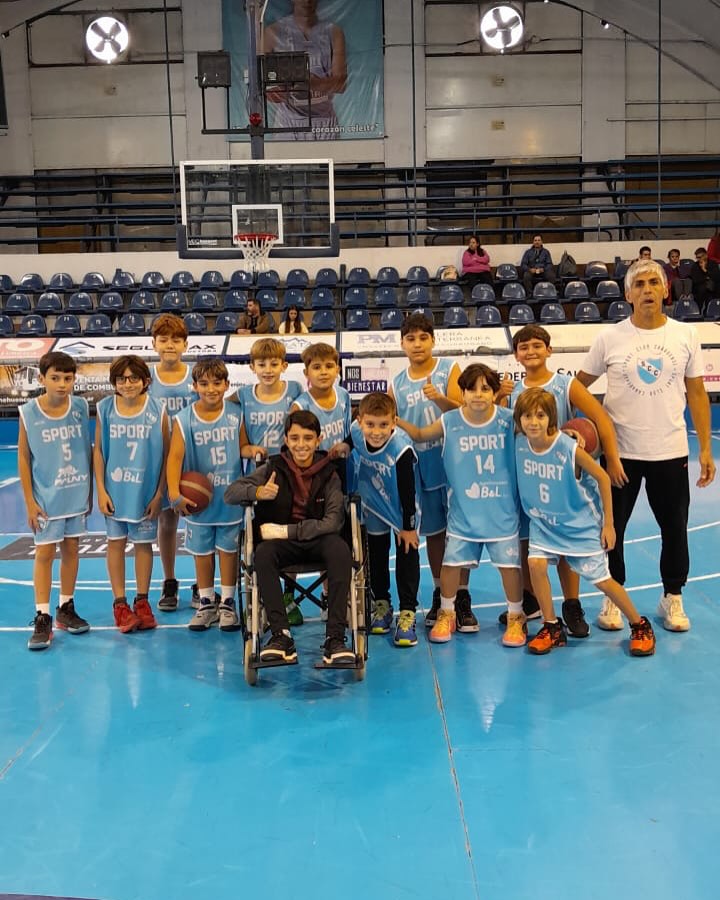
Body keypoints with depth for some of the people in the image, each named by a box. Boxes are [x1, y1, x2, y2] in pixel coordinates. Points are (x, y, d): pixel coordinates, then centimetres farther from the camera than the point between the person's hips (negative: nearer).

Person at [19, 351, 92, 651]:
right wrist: (30, 501, -6)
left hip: (76, 494, 3)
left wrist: (90, 490, 6)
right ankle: (42, 618, 7)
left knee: (71, 549, 12)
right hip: (46, 497, -3)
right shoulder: (29, 413, -9)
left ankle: (66, 609, 25)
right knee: (44, 553, 0)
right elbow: (23, 458, -5)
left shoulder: (81, 407, -3)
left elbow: (88, 450, 5)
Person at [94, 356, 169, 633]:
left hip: (146, 491, -1)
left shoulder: (157, 411, -7)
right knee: (116, 543, 7)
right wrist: (101, 490, -3)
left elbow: (166, 454, -4)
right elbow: (98, 451, 1)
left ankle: (142, 601, 23)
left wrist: (159, 494, -6)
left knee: (143, 544, 9)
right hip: (115, 490, 1)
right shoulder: (105, 409, -3)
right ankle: (120, 604, 18)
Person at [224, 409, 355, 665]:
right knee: (263, 553, -33)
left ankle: (335, 637, -32)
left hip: (318, 540, 0)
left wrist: (286, 531, -21)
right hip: (283, 543, 1)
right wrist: (258, 492, -28)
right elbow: (230, 493, -5)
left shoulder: (328, 474, -3)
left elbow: (333, 522, -13)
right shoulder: (273, 468, -2)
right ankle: (281, 635, -29)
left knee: (340, 549, -33)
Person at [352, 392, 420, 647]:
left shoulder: (401, 449, -36)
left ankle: (407, 614, 8)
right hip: (373, 506, 5)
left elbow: (407, 491, -25)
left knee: (407, 555, 0)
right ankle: (381, 605, 32)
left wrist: (408, 526, -17)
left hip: (401, 509, -5)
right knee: (376, 555, 15)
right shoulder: (356, 432, -24)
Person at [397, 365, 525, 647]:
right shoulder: (449, 422, -7)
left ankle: (516, 618, 26)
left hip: (503, 510, -1)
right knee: (452, 562, 5)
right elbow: (420, 434, 8)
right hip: (463, 510, 1)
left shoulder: (509, 420, -10)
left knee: (509, 564, 3)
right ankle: (447, 614, 28)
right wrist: (395, 421, -4)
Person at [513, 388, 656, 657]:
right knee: (536, 564, -18)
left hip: (581, 525, -3)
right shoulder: (519, 443, -15)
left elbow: (603, 478, -15)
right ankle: (552, 628, 3)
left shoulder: (570, 449, -26)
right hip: (543, 524, 4)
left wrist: (608, 524, -11)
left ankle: (640, 626, 25)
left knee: (602, 579, 1)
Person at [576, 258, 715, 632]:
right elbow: (579, 386, 5)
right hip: (619, 452, -1)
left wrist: (705, 448, 0)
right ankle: (612, 598, 25)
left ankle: (673, 598, 29)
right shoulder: (609, 337, -4)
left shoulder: (685, 335, 1)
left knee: (675, 529, 10)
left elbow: (697, 394, 4)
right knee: (611, 527, 7)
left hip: (671, 451, 1)